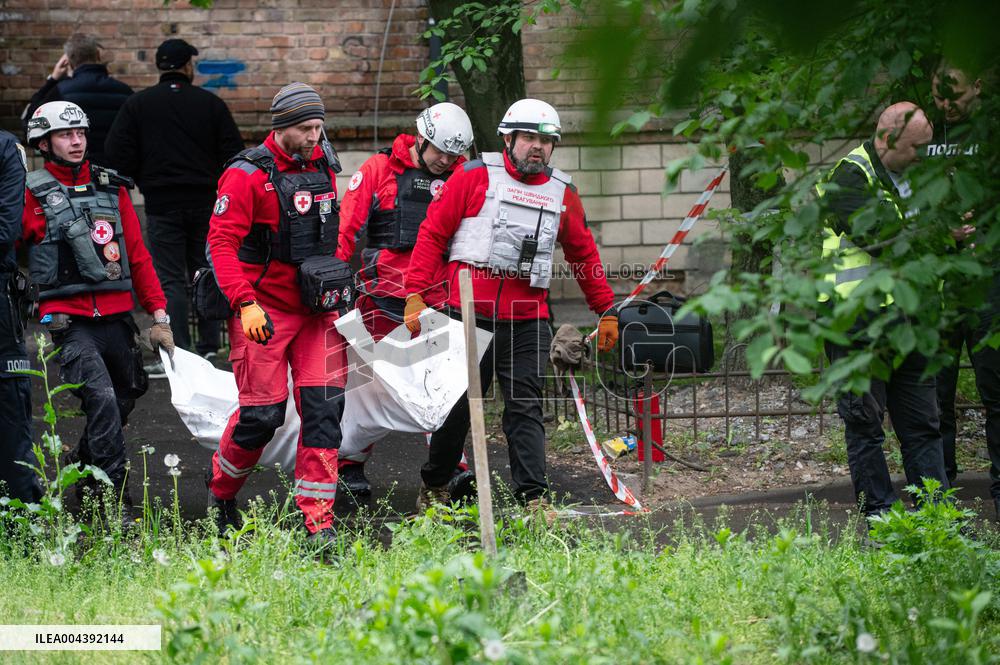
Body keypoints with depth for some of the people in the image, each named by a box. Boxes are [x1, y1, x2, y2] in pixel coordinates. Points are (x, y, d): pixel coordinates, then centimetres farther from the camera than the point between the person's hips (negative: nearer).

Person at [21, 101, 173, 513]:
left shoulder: (112, 189, 13)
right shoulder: (34, 195, -1)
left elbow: (138, 255, 14)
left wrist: (159, 315, 10)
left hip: (117, 318, 5)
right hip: (69, 321, -5)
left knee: (124, 400, 16)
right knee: (103, 399, -20)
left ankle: (84, 467, 41)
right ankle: (115, 499, -17)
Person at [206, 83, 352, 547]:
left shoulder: (323, 165, 9)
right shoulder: (248, 175, -11)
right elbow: (222, 242, -16)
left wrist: (339, 279, 23)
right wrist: (246, 304, -25)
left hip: (318, 309, 6)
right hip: (264, 311, -5)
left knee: (324, 408, -5)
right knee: (263, 412, -6)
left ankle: (319, 521, -3)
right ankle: (221, 492, 22)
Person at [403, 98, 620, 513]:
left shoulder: (562, 193, 13)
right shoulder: (475, 177, 1)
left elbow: (584, 254, 23)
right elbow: (432, 234, 1)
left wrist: (606, 310, 22)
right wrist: (415, 295, -6)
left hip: (527, 321, 3)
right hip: (469, 312, -3)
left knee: (525, 408, -3)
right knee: (458, 404, 4)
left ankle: (534, 498, -6)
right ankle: (433, 487, 21)